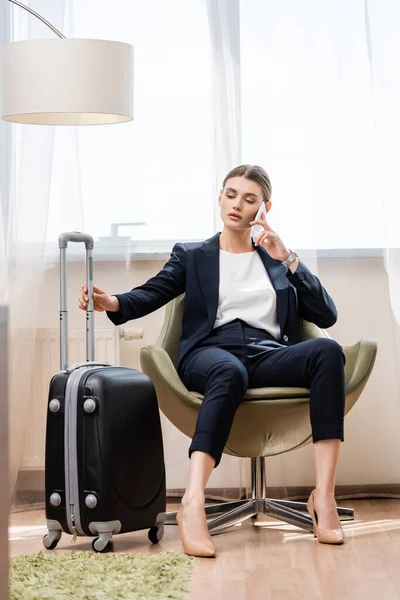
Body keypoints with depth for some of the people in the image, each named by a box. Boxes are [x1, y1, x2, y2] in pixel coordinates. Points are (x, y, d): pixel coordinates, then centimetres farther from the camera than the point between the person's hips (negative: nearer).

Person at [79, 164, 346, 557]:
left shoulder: (278, 261, 27)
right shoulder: (192, 255, 24)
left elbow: (326, 315, 16)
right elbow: (151, 294, 6)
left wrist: (288, 260, 7)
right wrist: (112, 302, -16)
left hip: (270, 356, 2)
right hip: (213, 351, -2)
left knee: (327, 351, -32)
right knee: (230, 372, -41)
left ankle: (324, 495, -38)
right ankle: (192, 503, -53)